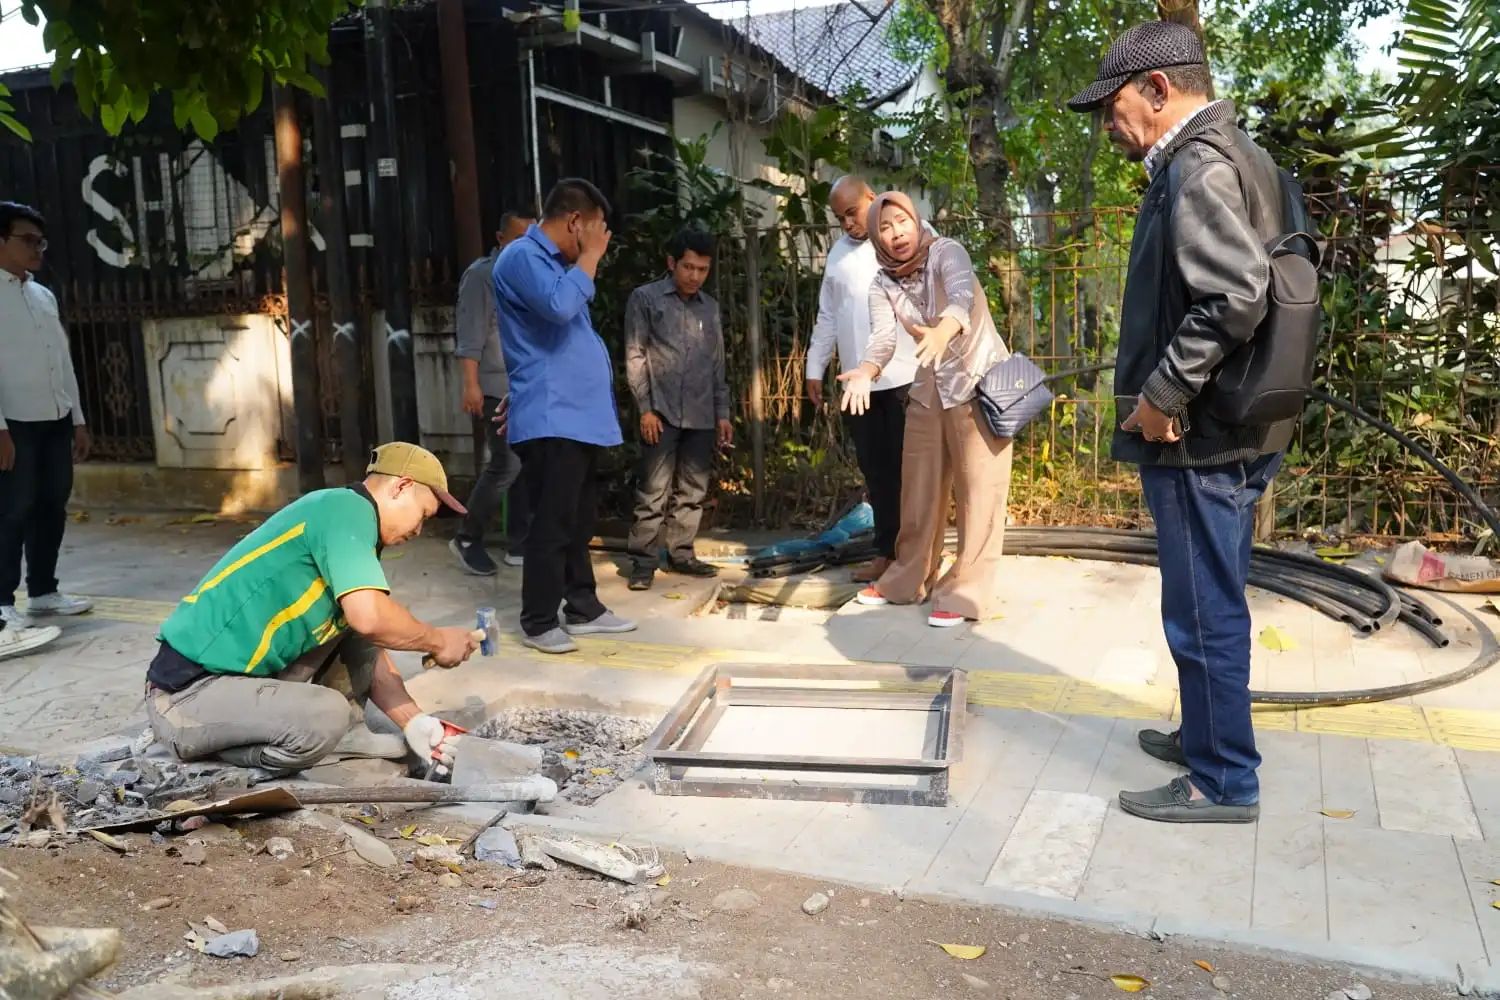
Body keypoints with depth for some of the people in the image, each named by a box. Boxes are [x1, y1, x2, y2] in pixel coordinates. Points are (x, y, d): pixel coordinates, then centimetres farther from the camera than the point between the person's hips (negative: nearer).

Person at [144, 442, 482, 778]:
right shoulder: (347, 508, -14)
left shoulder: (342, 528, 15)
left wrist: (415, 723, 3)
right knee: (325, 715, -32)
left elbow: (367, 652, 15)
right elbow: (369, 616, -30)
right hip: (186, 695, -10)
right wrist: (438, 642, -12)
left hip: (237, 677, 10)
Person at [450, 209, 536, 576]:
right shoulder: (481, 275, -4)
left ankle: (518, 545, 14)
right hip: (500, 389, -7)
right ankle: (467, 539, 5)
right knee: (507, 464, -10)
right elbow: (471, 335, -11)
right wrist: (471, 384, -18)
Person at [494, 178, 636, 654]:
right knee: (552, 523, -7)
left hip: (579, 415, 10)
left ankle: (583, 607, 24)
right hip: (550, 419, -10)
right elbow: (560, 306, -29)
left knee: (580, 521, 15)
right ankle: (539, 621, 2)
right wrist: (591, 256, -17)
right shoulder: (521, 257, -10)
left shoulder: (556, 262, 21)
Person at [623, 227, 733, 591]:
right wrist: (645, 408, -9)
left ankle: (681, 554, 18)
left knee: (692, 491, 8)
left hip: (701, 416, 5)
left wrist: (722, 413, 12)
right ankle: (643, 561, 1)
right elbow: (635, 357, -3)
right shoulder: (645, 298, 1)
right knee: (653, 492, -4)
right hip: (662, 413, -5)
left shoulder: (710, 306, 15)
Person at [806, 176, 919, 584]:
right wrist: (815, 368, 17)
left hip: (906, 377, -5)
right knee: (875, 471, 8)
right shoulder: (838, 253, 17)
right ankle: (888, 552, 16)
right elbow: (827, 316, 21)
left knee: (909, 469, 0)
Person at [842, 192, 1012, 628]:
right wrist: (865, 373, -40)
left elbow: (962, 295, -36)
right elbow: (883, 337, -18)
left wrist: (941, 333, -58)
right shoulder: (882, 285, -1)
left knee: (977, 489, -6)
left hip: (980, 380, -6)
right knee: (919, 486, 12)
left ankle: (966, 592, -1)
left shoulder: (946, 252, -15)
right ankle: (909, 579, 25)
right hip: (929, 387, 6)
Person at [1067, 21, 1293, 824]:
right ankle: (1206, 739, 36)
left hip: (1198, 436, -10)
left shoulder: (1197, 166, -16)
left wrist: (1163, 394, -21)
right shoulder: (1238, 158, 15)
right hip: (1236, 428, 10)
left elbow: (1235, 295, -29)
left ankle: (1224, 782, 14)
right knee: (1214, 602, 20)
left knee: (1204, 609, 1)